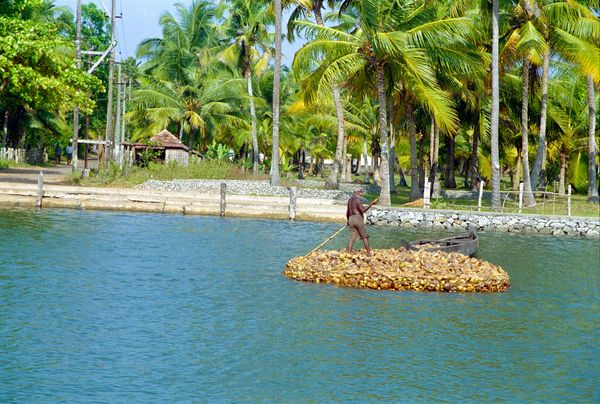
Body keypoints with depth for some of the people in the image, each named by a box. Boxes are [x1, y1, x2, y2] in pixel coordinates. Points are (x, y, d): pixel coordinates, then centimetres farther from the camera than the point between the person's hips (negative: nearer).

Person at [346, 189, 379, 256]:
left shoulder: (350, 199, 18)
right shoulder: (357, 199, -9)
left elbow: (347, 212, 27)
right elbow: (363, 210, -20)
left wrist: (347, 220, 41)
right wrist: (371, 203, -21)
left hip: (351, 219, 8)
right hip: (358, 219, -7)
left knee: (352, 238, 2)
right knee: (365, 237, 0)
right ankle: (369, 254, -2)